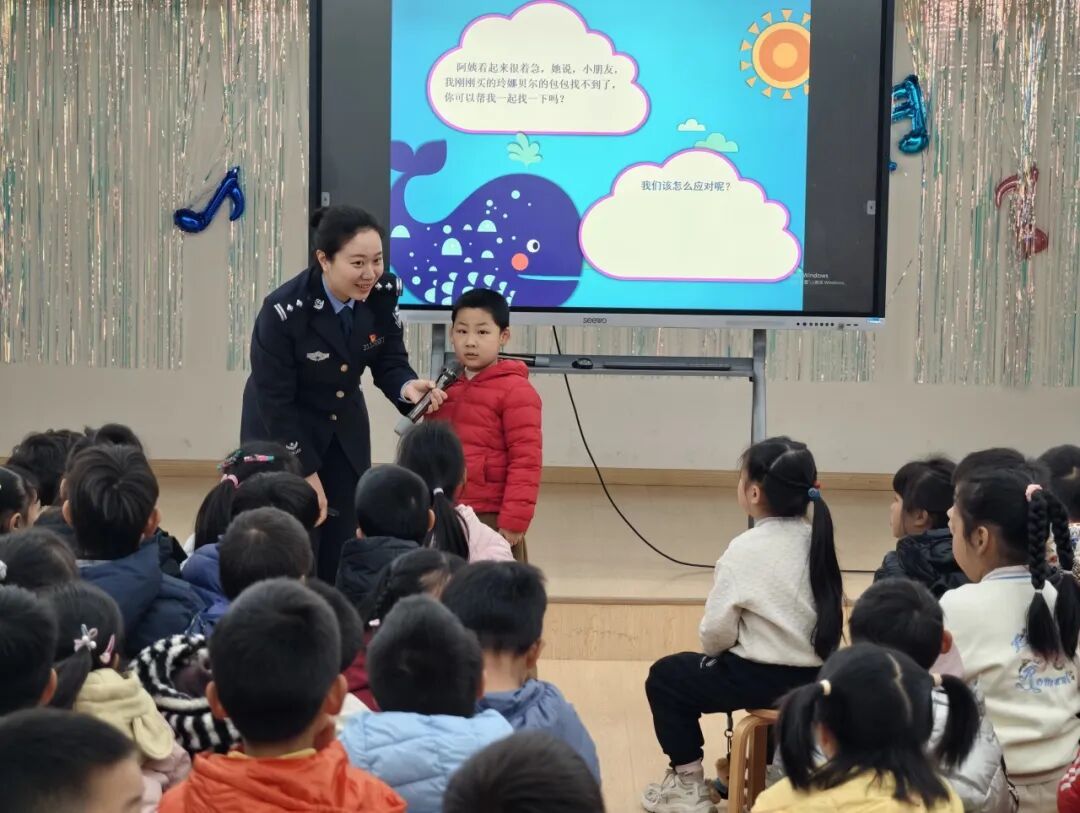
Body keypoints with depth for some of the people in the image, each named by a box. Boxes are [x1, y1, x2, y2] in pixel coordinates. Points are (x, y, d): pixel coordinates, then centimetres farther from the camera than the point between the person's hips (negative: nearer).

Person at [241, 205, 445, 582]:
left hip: (345, 432, 5)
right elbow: (275, 402, -21)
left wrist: (406, 387, -28)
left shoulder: (383, 293, -16)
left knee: (345, 553, 5)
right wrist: (307, 474, -16)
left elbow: (389, 361, -3)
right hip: (281, 435, -5)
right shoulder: (284, 311, -29)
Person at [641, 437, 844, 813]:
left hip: (768, 681, -7)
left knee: (664, 677, 13)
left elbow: (716, 631, -14)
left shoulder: (746, 549, -16)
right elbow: (824, 613, 9)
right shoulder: (817, 540, 3)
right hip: (818, 677, 7)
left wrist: (713, 650, 11)